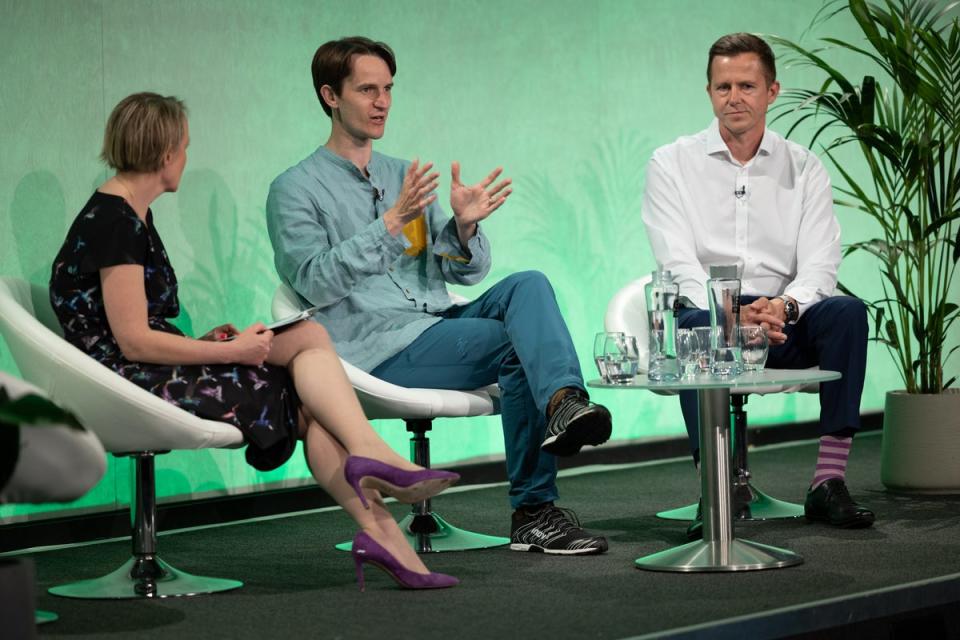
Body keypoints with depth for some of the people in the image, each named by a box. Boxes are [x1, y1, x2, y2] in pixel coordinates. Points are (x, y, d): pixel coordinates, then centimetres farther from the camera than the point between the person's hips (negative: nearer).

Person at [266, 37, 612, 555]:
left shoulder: (405, 177, 21)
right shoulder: (295, 191, 3)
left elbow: (467, 273, 15)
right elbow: (316, 282, -13)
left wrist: (465, 226, -8)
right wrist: (392, 222, -20)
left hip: (441, 324, 6)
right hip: (375, 347, -6)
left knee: (527, 285, -24)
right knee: (516, 345, -27)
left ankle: (563, 402, -49)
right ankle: (533, 512, -27)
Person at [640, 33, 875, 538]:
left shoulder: (803, 168, 10)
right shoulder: (671, 165, 4)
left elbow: (819, 265, -2)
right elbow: (679, 266, -8)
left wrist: (784, 307, -25)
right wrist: (732, 313, -28)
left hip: (784, 324, 2)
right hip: (708, 312, -2)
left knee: (846, 310, -28)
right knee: (698, 326, -37)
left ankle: (829, 481, -30)